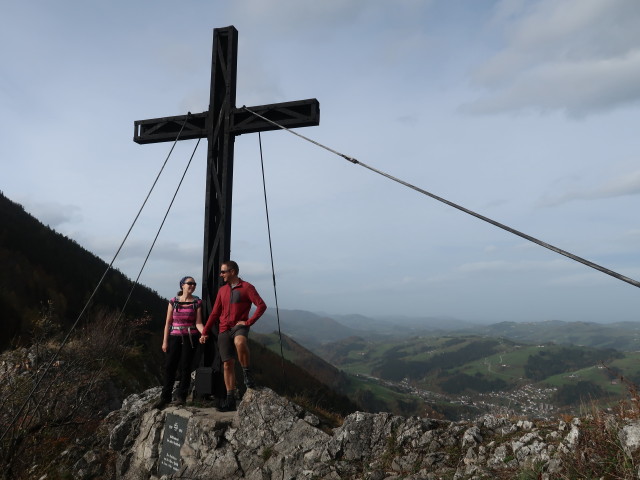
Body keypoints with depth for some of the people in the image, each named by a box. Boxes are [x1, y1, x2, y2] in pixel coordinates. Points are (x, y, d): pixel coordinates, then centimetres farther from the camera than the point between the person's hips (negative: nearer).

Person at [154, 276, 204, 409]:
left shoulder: (197, 302, 0)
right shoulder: (173, 302, 3)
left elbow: (198, 323, -4)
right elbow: (168, 322, 4)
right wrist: (165, 341, 0)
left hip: (190, 337, -1)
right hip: (175, 337, 1)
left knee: (185, 367, 2)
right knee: (169, 366, 2)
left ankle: (181, 396, 13)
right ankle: (165, 397, 12)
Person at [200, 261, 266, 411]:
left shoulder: (247, 287, -2)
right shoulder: (222, 290, 16)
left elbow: (261, 306, -9)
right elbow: (215, 313, 18)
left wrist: (248, 322, -14)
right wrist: (205, 332, 14)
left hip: (239, 326, -5)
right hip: (224, 330, 5)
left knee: (239, 342, -38)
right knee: (227, 364, 2)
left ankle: (247, 373, -19)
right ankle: (230, 399, 8)